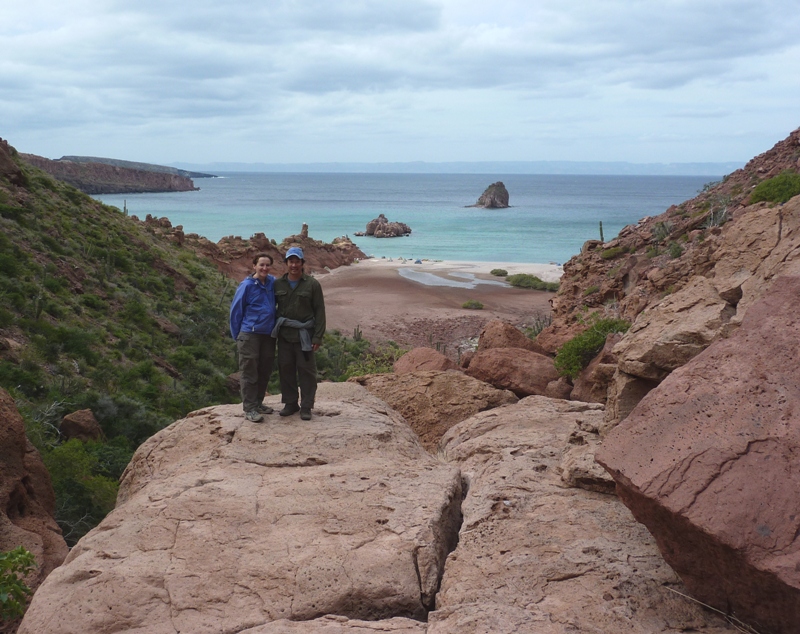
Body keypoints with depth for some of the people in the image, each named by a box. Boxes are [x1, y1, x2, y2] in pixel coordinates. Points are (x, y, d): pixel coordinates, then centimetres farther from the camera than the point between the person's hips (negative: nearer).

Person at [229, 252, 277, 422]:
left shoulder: (273, 283, 3)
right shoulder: (247, 286, -8)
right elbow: (235, 311, -2)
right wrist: (237, 335, 0)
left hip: (268, 335, 5)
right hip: (250, 334, -5)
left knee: (265, 371, 12)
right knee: (249, 372, -2)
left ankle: (258, 402, 26)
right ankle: (249, 408, 3)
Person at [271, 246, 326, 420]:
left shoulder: (312, 284, -2)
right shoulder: (278, 284, 6)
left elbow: (319, 312, -3)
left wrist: (318, 337, -9)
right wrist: (274, 330, 7)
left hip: (304, 335, -3)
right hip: (284, 334, 3)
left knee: (306, 370, 0)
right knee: (286, 369, 8)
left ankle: (306, 407, 8)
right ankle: (290, 403, 20)